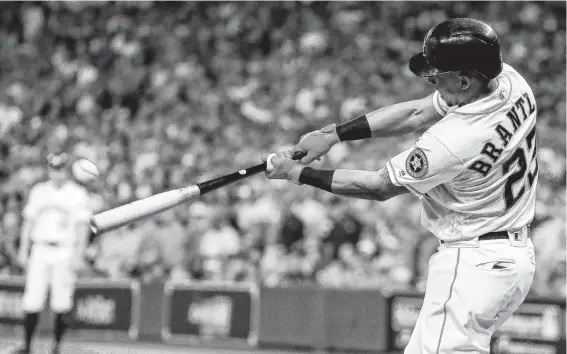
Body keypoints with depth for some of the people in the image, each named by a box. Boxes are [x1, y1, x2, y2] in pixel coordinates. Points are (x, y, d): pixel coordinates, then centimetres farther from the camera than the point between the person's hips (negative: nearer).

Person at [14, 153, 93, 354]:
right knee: (32, 301, -4)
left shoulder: (78, 194, 2)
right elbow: (29, 221, 14)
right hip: (40, 250, 2)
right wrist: (23, 250, 8)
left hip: (65, 252, -2)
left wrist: (78, 256, -8)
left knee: (62, 304, -3)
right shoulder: (39, 191, 11)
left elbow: (82, 227, -1)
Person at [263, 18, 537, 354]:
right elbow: (416, 113, 6)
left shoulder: (452, 141, -28)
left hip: (474, 263, -9)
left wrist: (298, 172, -2)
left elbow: (379, 187, -11)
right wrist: (334, 133, 4)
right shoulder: (511, 81, -5)